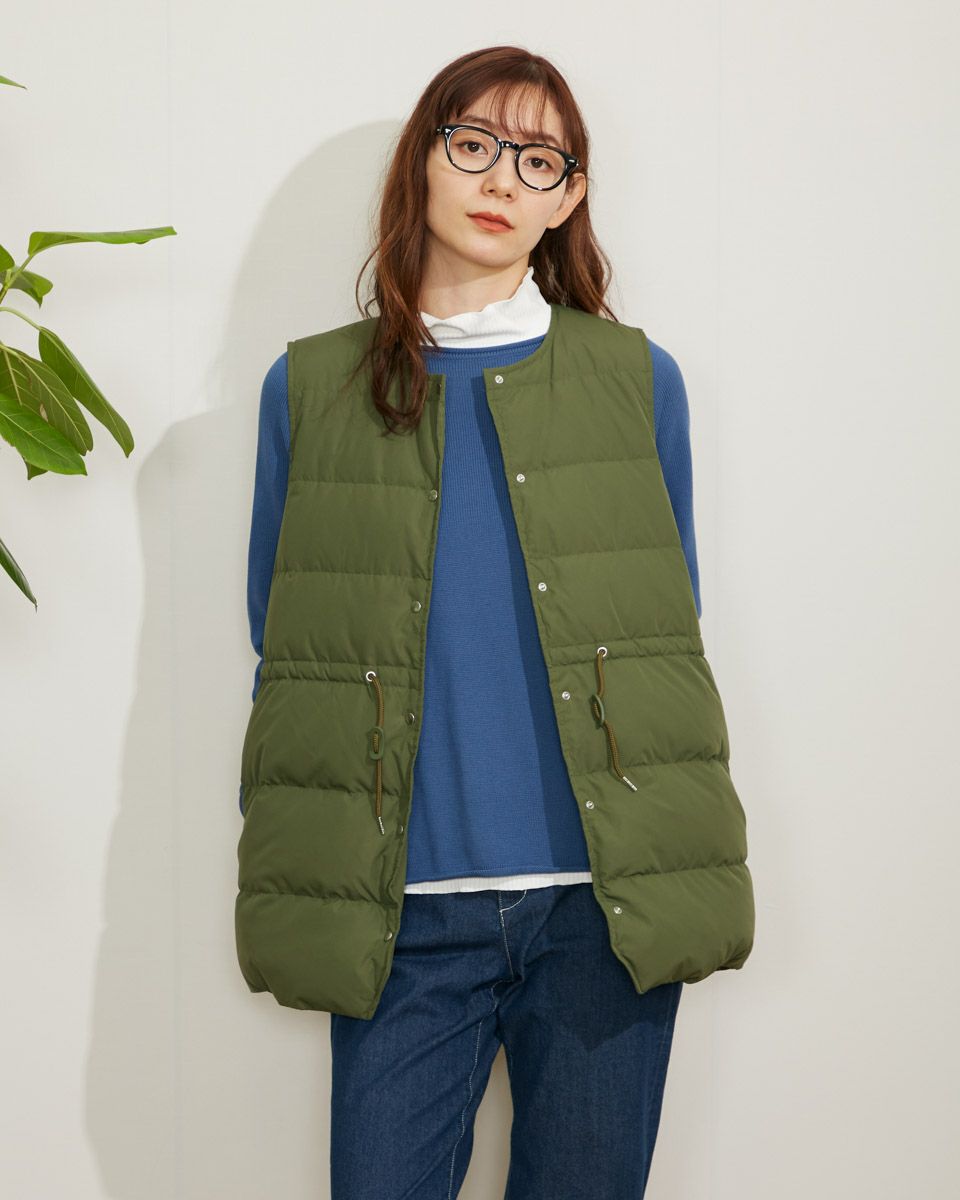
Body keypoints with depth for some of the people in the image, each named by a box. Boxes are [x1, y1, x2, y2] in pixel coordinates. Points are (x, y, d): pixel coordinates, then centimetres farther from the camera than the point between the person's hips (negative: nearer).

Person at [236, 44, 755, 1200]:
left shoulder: (637, 380, 8)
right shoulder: (309, 390, 7)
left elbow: (675, 631, 12)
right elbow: (281, 653, 11)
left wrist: (686, 873, 10)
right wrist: (275, 878, 8)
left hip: (609, 900, 1)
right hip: (404, 910, 0)